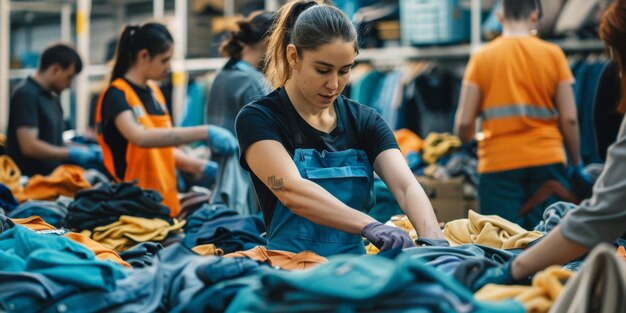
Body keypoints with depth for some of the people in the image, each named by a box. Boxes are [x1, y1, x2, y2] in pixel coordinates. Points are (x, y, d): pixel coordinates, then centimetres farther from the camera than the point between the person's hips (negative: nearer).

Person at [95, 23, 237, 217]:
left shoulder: (154, 92, 13)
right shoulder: (116, 96, -12)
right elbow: (141, 138, -31)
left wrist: (202, 167, 5)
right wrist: (203, 132, -36)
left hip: (166, 205, 8)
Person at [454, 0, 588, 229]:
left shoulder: (482, 57, 1)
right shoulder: (553, 54, 2)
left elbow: (464, 122, -2)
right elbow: (569, 119, -1)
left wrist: (466, 140, 21)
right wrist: (577, 164, 11)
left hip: (498, 163, 0)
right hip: (547, 159, 1)